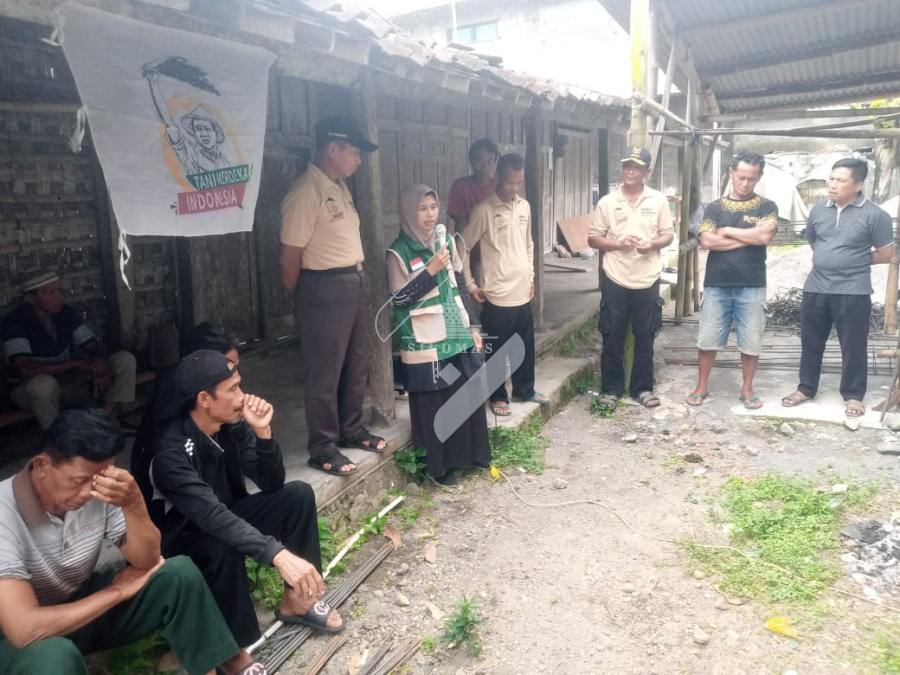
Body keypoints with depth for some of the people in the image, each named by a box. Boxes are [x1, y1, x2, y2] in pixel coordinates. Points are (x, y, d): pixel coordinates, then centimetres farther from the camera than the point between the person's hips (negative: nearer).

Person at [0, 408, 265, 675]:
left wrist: (133, 504, -31)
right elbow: (24, 629, -36)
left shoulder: (99, 493, -16)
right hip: (27, 637, -4)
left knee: (180, 572, -15)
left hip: (85, 601, 5)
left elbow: (147, 562, -12)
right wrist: (117, 591, -24)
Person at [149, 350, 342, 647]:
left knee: (298, 495, -12)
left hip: (225, 519, 7)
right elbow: (211, 515, -42)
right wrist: (278, 554, -51)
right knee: (223, 549, -38)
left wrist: (262, 431, -26)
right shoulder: (171, 451, -31)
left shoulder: (233, 425, -10)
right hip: (184, 539, -6)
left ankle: (296, 599, 0)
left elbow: (272, 483, -10)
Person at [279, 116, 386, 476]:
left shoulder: (340, 187, 11)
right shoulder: (305, 193, -18)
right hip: (325, 289, -9)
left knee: (356, 365, 18)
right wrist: (305, 302, -1)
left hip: (354, 284, 9)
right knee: (325, 373, 2)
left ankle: (351, 430, 35)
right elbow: (289, 258, -15)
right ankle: (323, 449, 16)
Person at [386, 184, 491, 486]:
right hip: (426, 344, -6)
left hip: (457, 335, 6)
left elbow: (461, 288, 14)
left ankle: (470, 454, 29)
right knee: (434, 404, 2)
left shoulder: (447, 243, 8)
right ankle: (439, 467, 18)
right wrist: (431, 270, -20)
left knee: (469, 397, 12)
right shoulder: (398, 253, -9)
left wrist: (473, 326, 12)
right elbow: (399, 298, -13)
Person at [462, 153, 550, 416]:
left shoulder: (524, 207, 8)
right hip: (497, 296, -6)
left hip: (523, 294, 6)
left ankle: (524, 390, 34)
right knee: (497, 351, 6)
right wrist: (471, 285, -8)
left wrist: (530, 277, 16)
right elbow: (463, 248, -9)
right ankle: (498, 396, 22)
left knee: (527, 347, 17)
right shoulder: (484, 210, -12)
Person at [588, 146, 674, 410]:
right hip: (615, 281, -1)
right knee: (612, 337, 4)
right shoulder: (607, 202, 0)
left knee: (645, 337, 9)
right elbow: (593, 238, 2)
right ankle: (611, 388, 17)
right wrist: (619, 243, -15)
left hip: (647, 281, 1)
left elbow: (668, 234, 7)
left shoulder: (659, 200, 3)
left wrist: (652, 244, -15)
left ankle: (643, 387, 22)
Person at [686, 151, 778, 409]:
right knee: (707, 340, 5)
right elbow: (707, 241, -9)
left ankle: (747, 389, 22)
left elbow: (765, 236, -14)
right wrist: (750, 238, -9)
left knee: (751, 342, 6)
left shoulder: (767, 207, 5)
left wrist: (727, 231, -6)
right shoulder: (715, 208, 6)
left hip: (752, 287, 0)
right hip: (716, 285, 1)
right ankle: (702, 386, 20)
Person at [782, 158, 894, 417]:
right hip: (816, 288, 4)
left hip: (853, 292, -4)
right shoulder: (818, 210, 6)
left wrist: (854, 263, 5)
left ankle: (853, 396, 19)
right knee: (810, 342, 12)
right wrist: (831, 261, 12)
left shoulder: (874, 215, -8)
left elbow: (885, 254, -3)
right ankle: (806, 389, 26)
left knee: (853, 347, 5)